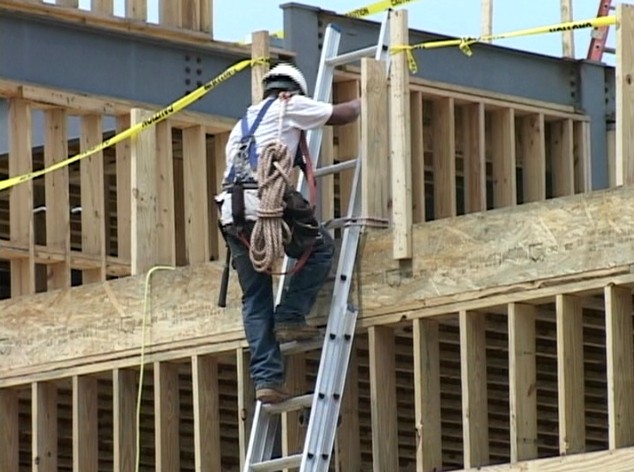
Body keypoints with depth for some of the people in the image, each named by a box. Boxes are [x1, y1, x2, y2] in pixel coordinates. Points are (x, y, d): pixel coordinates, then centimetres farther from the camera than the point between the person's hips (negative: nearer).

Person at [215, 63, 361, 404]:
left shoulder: (242, 124, 33)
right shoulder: (290, 106, 13)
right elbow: (342, 115, 17)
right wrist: (359, 104, 40)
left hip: (231, 214, 6)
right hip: (262, 204, -6)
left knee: (255, 300, 8)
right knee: (320, 247, 16)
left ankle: (266, 377, -1)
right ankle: (290, 317, 4)